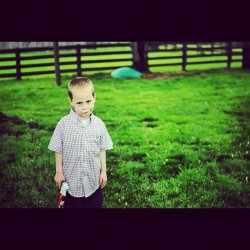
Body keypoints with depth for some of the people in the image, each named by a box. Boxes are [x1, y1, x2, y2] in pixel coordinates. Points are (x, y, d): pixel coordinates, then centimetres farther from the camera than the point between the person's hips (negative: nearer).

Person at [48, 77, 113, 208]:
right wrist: (58, 172, -4)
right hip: (71, 178, -2)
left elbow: (102, 149, 1)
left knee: (95, 205, 16)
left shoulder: (99, 124, -8)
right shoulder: (64, 124, -14)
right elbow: (58, 150, -6)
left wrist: (104, 171, 2)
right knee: (72, 205, 15)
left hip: (93, 179, 2)